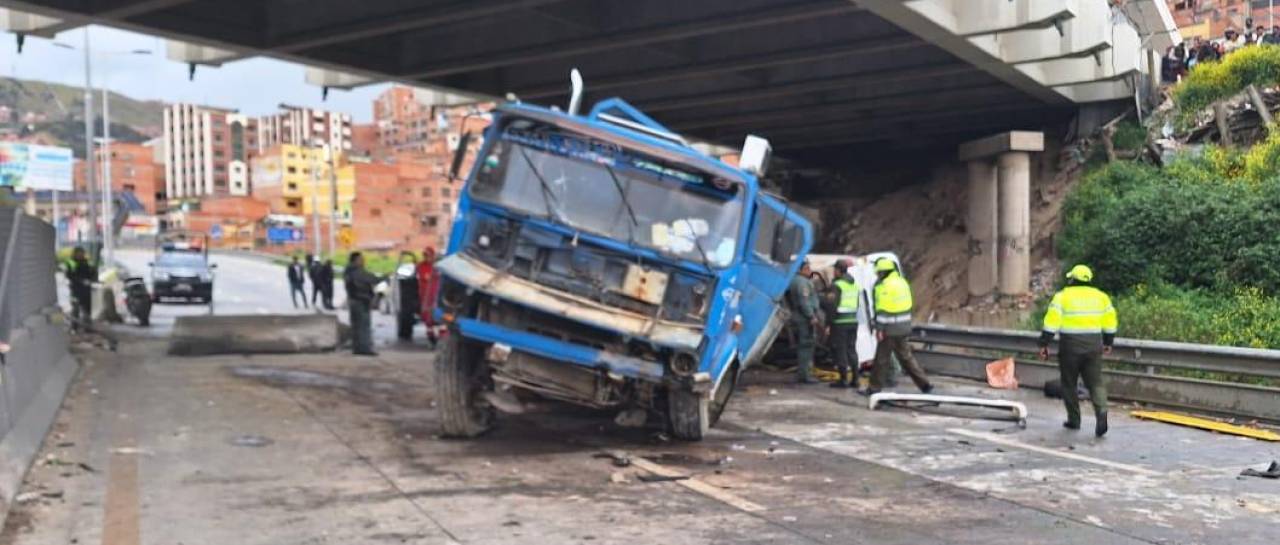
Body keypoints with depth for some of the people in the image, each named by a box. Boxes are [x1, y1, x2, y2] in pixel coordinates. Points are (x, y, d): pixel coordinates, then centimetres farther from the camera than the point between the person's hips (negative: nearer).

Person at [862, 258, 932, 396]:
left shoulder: (884, 286, -16)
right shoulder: (902, 282, 12)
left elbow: (883, 309, -19)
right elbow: (908, 305, 17)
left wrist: (879, 328, -16)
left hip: (890, 329, -8)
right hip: (903, 328, 8)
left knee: (882, 358, 2)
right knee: (906, 356, 15)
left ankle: (875, 388, 10)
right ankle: (924, 384, 14)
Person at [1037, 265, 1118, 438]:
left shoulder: (1063, 296, -5)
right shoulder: (1100, 296, 8)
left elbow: (1052, 321, -11)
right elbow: (1110, 320, 13)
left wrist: (1044, 344, -8)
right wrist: (1108, 342, 24)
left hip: (1070, 345, -3)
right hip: (1093, 345, 3)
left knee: (1069, 383, 9)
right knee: (1095, 382, 5)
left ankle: (1074, 419, 13)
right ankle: (1101, 411, -18)